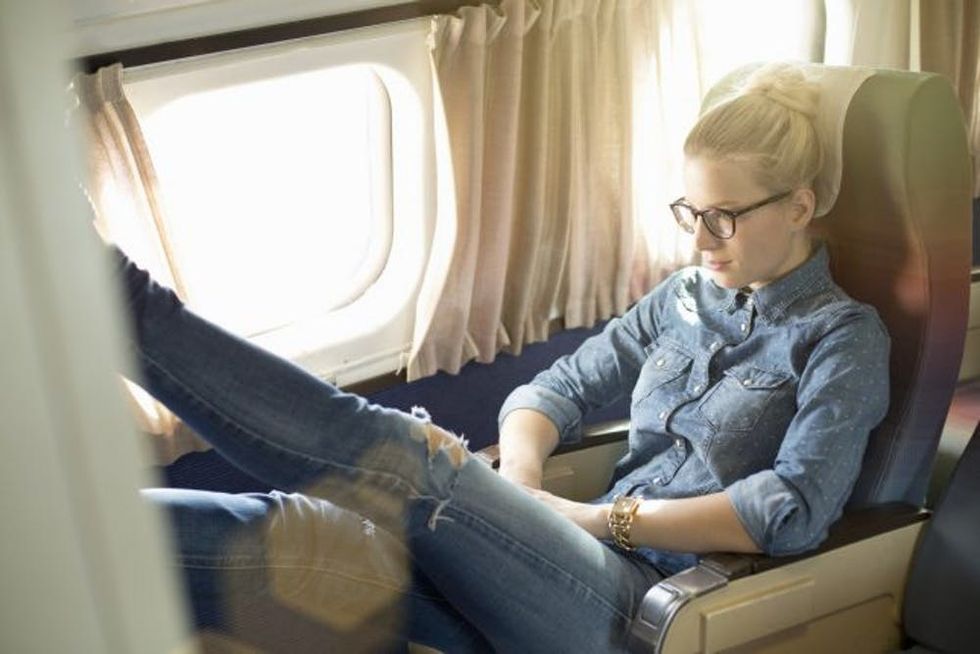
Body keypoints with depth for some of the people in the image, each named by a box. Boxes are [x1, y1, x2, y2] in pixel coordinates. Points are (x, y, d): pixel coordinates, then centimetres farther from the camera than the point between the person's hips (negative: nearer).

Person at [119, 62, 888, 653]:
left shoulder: (844, 337, 1)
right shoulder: (686, 297, 20)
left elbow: (795, 510, -12)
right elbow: (556, 388, 19)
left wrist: (605, 518, -10)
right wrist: (512, 494, -3)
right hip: (575, 568, 6)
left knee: (403, 459, -27)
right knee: (323, 537, -21)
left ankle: (124, 303, -31)